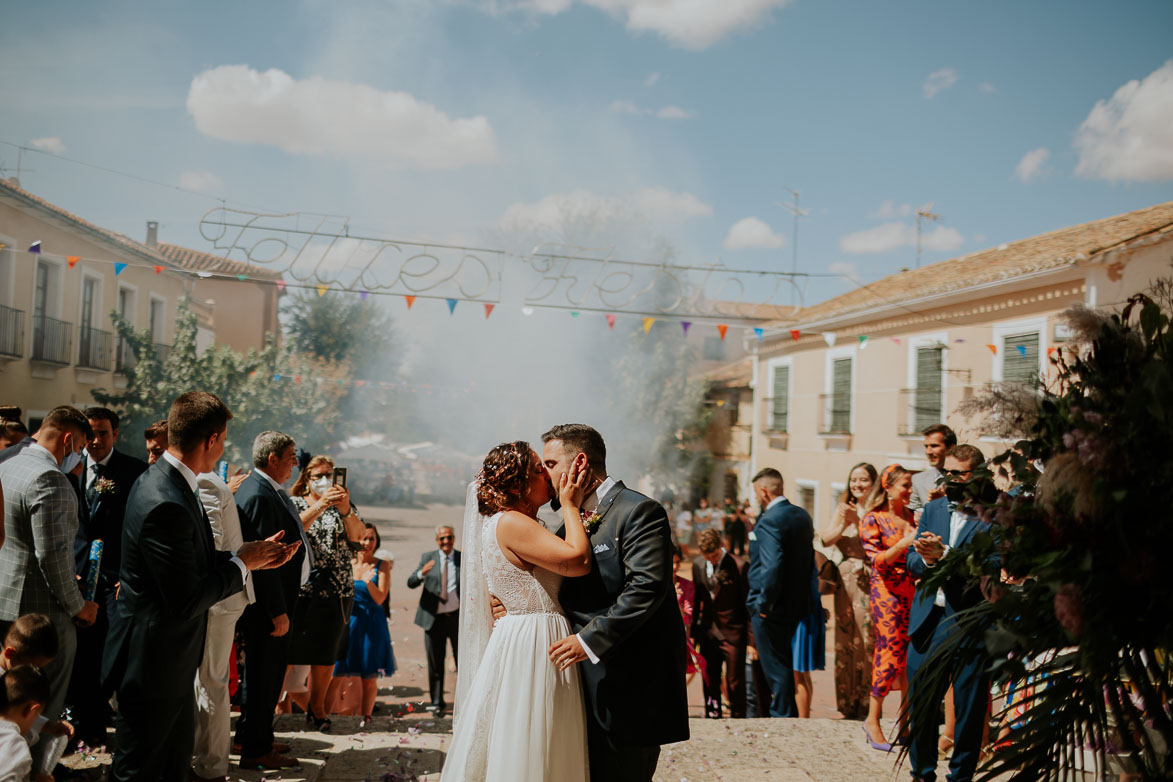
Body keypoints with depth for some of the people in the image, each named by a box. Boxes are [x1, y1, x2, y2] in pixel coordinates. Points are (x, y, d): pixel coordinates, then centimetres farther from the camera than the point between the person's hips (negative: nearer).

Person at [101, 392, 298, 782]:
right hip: (153, 665, -10)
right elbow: (187, 601, -26)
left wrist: (251, 557, 6)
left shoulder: (167, 480, 4)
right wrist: (242, 563, -13)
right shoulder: (167, 505, -29)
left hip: (173, 661, 10)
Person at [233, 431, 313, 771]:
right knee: (264, 671, 0)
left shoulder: (271, 490, 12)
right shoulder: (258, 495, -22)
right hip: (267, 603, -11)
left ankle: (250, 736, 33)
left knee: (269, 669, 19)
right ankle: (256, 749, 11)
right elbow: (264, 558, -24)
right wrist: (278, 611, -23)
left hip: (278, 597, 11)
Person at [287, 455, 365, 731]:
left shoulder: (343, 506, 12)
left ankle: (317, 707, 16)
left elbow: (357, 536, -5)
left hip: (336, 591, 2)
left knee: (326, 652, 5)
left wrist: (346, 510, -23)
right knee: (288, 649, -5)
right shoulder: (295, 504, 7)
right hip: (299, 587, -2)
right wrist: (319, 506, -25)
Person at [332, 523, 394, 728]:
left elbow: (380, 599, -6)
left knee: (369, 676, 3)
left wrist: (369, 582, -22)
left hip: (371, 624, -1)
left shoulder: (382, 565, 0)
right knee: (333, 673, -3)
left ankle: (365, 717, 14)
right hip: (347, 621, 1)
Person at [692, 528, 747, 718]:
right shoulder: (698, 565, 4)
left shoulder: (738, 565, -12)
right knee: (710, 681, 9)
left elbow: (747, 603, -8)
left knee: (735, 681, 1)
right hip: (708, 631, 5)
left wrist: (752, 639, -9)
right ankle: (712, 716, 21)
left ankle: (737, 720, 14)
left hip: (733, 632, -5)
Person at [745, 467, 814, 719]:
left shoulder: (769, 522, -20)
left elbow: (772, 565, -28)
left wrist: (763, 603, -20)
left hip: (771, 607, -9)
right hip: (798, 602, 9)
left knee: (774, 665, 2)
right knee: (784, 663, 20)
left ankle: (783, 715, 9)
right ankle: (788, 713, 31)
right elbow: (809, 558, 15)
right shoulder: (802, 516, 8)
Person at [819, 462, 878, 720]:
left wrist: (857, 519, -18)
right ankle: (848, 701, 15)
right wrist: (843, 523, -13)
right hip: (846, 584, 4)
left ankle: (868, 704, 5)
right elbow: (826, 539, 2)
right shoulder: (844, 509, 13)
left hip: (870, 583, -4)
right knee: (845, 639, 6)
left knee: (868, 640, -4)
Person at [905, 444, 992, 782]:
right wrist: (926, 560, -12)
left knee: (968, 706, 5)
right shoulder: (932, 509, 12)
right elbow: (913, 561, 11)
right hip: (928, 619, 5)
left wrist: (944, 555, -24)